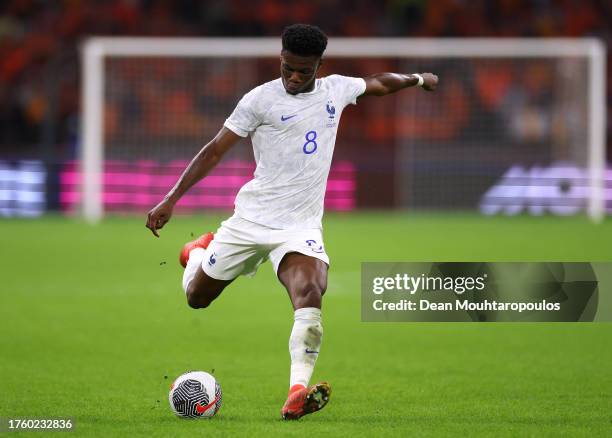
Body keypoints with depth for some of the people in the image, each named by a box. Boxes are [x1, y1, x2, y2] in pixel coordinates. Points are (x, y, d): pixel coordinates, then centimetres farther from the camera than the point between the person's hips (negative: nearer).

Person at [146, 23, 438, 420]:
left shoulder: (336, 90, 6)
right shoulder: (261, 99, -6)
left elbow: (379, 83, 30)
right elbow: (215, 151, -4)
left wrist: (418, 79, 42)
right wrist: (171, 200, -9)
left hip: (302, 225, 1)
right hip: (251, 219, -1)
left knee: (310, 293, -28)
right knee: (197, 298, 12)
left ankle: (297, 394, -37)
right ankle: (200, 252, 50)